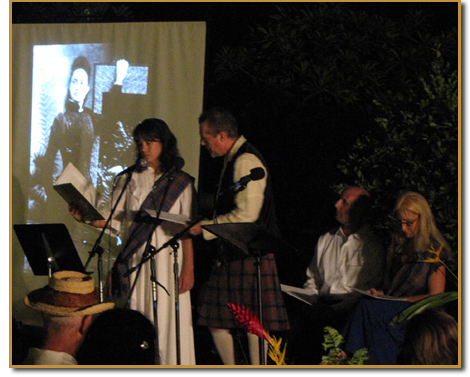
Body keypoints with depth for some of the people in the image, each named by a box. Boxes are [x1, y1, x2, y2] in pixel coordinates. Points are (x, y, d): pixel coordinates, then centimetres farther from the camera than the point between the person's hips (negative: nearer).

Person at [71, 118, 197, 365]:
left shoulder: (181, 182, 7)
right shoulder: (128, 179, 13)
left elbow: (188, 230, 3)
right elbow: (113, 220, 7)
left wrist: (188, 268, -4)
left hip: (168, 261, -2)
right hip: (136, 260, 2)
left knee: (169, 322, -6)